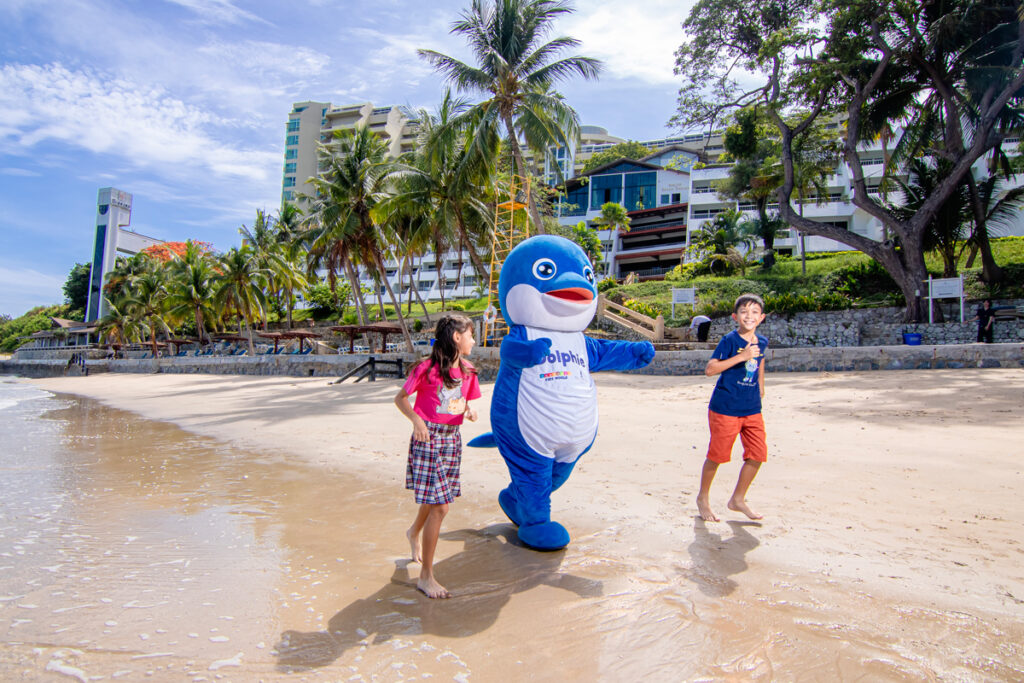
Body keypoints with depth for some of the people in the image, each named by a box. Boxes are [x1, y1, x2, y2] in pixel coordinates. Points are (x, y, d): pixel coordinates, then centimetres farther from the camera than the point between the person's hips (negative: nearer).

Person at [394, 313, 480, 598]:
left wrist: (470, 411, -5)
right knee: (439, 506, -9)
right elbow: (400, 398, -5)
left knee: (435, 500, 19)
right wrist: (416, 420, -21)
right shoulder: (427, 368, -13)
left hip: (452, 439, 7)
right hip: (428, 438, -7)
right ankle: (426, 577, 5)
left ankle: (414, 532, 53)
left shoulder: (467, 372, 6)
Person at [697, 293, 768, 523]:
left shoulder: (762, 342, 5)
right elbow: (710, 369, -22)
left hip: (752, 409, 6)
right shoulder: (729, 340, -13)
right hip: (725, 407, -6)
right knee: (717, 455, 3)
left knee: (757, 455, 4)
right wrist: (741, 357, -27)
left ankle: (738, 499, 23)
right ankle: (703, 498, 24)